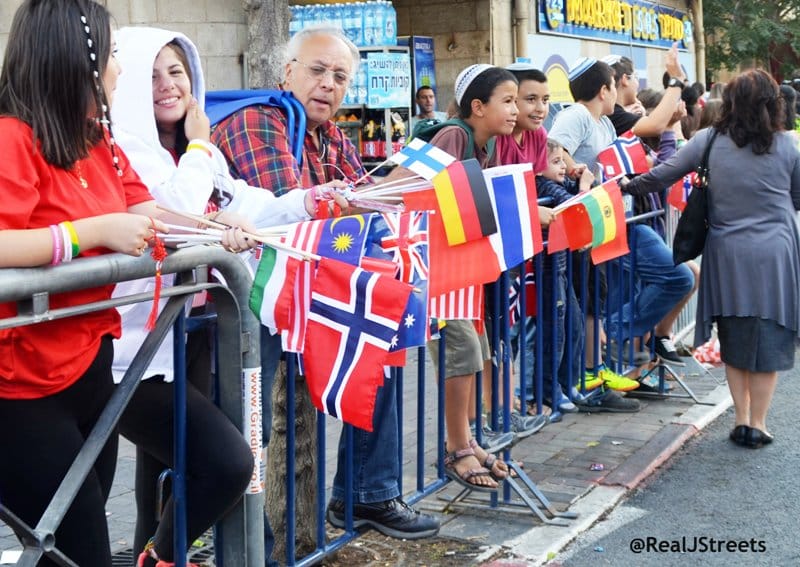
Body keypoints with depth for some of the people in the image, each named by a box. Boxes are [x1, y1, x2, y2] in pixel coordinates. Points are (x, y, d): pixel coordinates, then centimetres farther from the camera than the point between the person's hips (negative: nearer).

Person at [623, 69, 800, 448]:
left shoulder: (709, 141, -3)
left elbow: (661, 177, -1)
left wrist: (625, 187, 14)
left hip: (728, 254, 1)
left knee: (734, 339, 14)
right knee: (768, 339, 7)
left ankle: (741, 420, 19)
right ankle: (758, 424, 13)